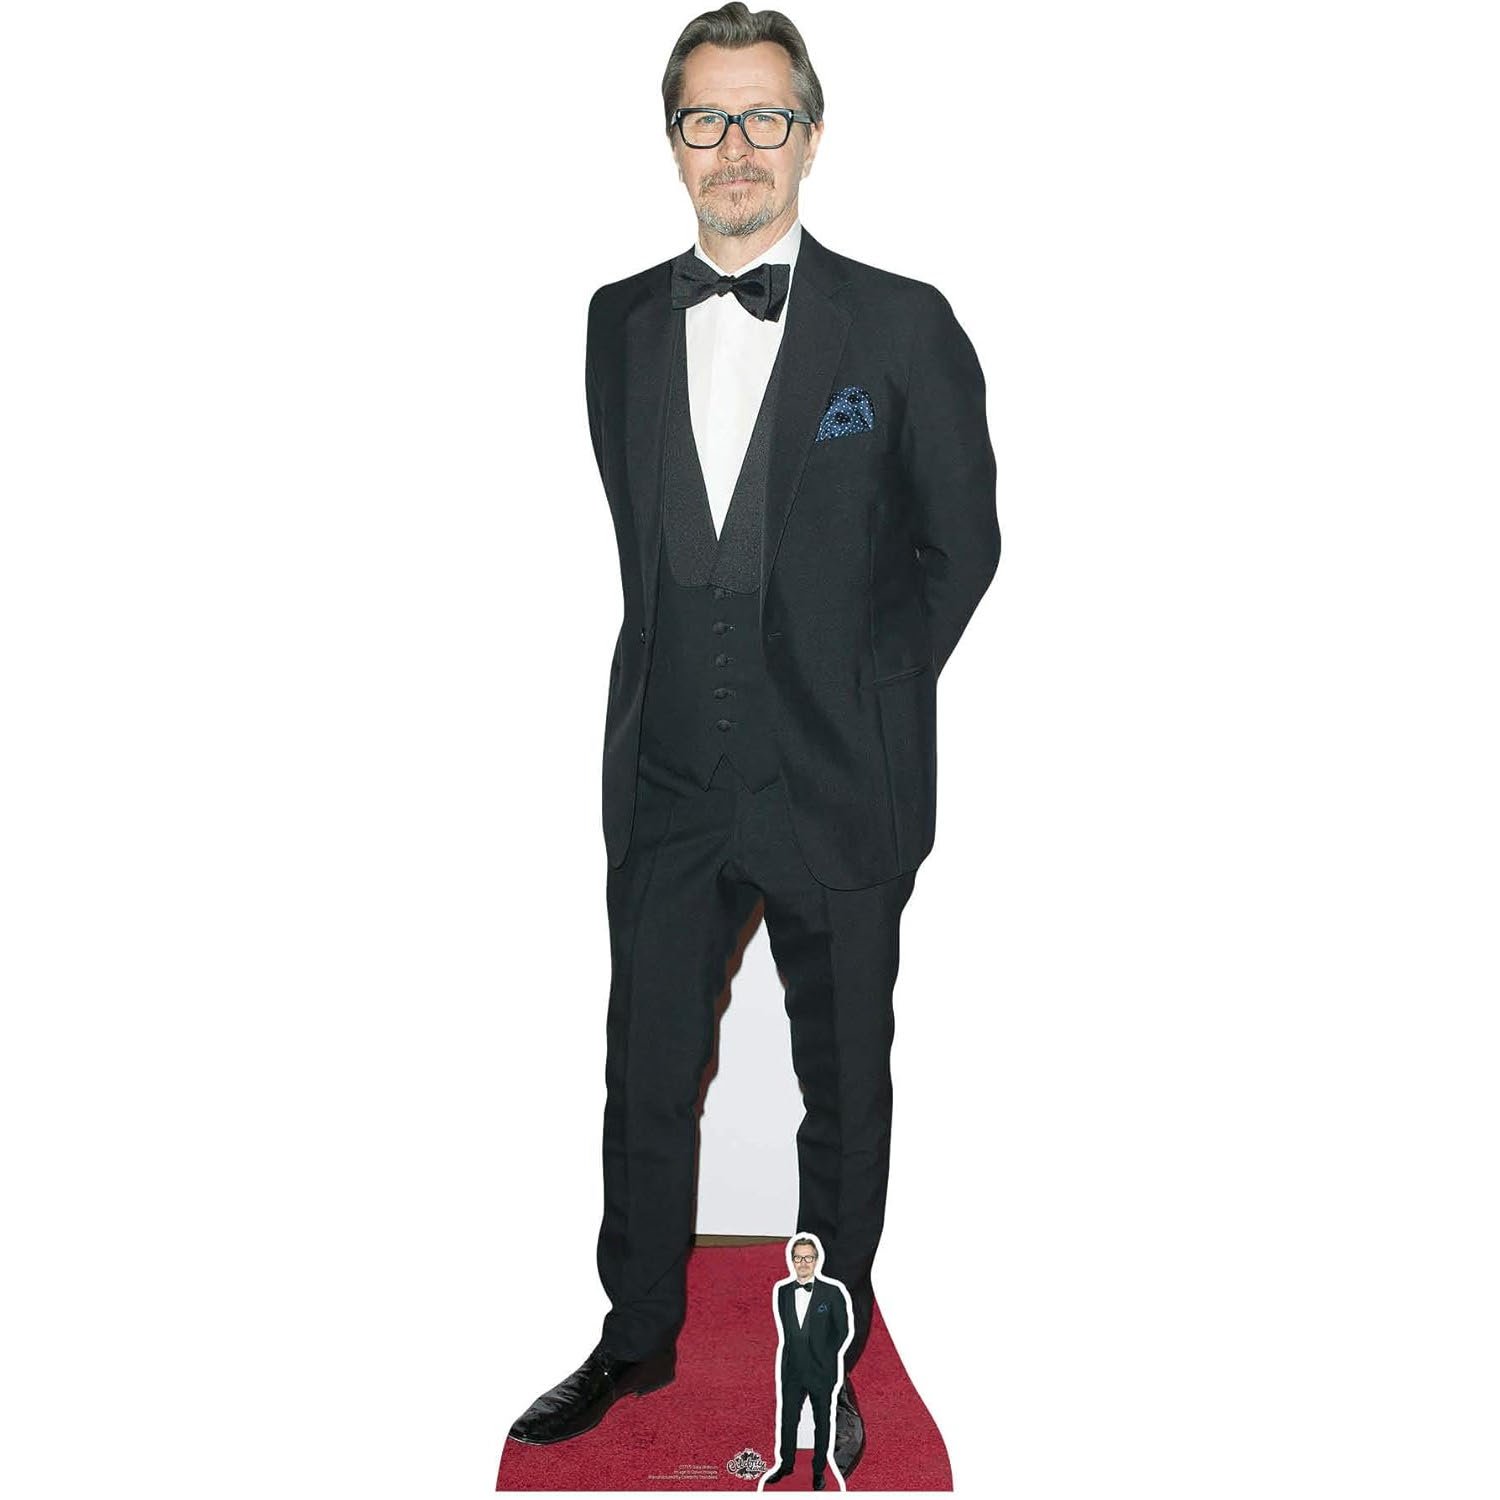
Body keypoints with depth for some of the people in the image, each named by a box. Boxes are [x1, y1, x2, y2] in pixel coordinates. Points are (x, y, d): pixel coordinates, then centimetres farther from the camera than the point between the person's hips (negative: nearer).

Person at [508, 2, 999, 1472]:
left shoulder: (901, 325, -4)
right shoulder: (621, 322, 8)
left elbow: (962, 545, 1)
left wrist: (864, 696, -1)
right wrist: (677, 686, 9)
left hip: (836, 784, -3)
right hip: (667, 780, 3)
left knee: (844, 1087, 11)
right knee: (645, 1076, 13)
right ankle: (636, 1340, 35)